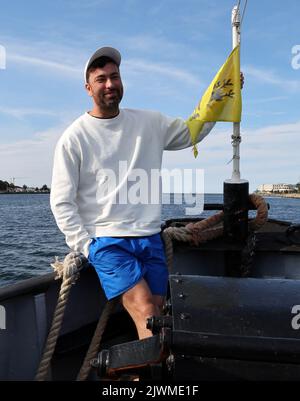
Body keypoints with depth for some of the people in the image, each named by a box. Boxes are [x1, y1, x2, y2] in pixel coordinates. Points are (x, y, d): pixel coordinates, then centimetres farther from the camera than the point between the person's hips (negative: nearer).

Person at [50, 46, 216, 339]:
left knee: (155, 313, 6)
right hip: (106, 241, -4)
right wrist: (86, 246, -9)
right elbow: (61, 202, -3)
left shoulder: (149, 123, 8)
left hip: (150, 238, 4)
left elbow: (193, 131, 18)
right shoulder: (74, 137, -3)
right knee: (146, 314, -16)